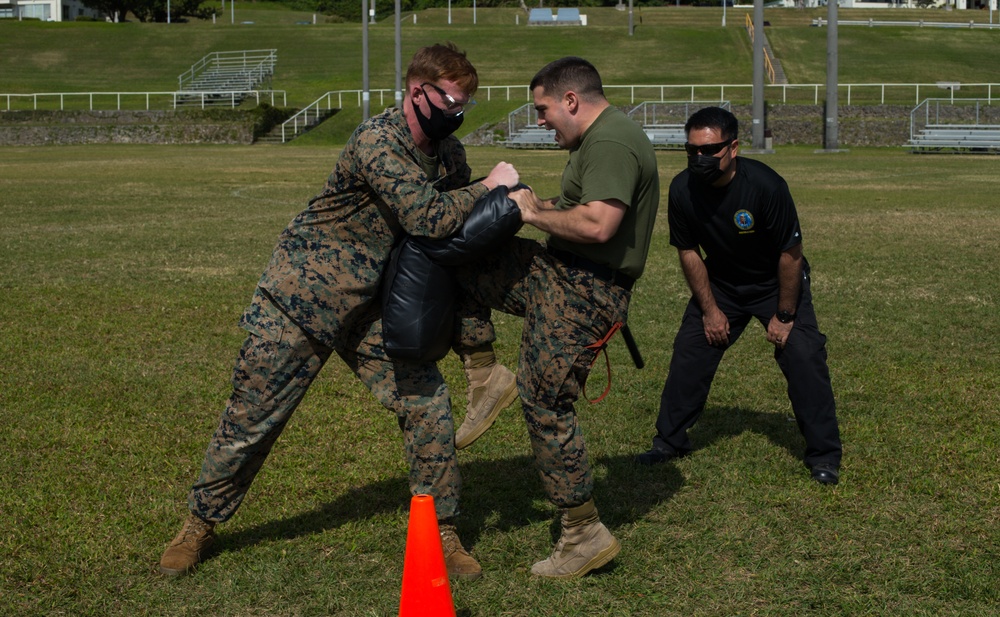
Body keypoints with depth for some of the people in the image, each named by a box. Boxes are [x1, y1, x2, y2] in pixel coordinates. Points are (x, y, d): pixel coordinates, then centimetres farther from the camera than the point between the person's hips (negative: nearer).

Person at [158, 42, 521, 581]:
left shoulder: (448, 154, 0)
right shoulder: (377, 141, -25)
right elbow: (427, 219, -34)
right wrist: (488, 186, -21)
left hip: (371, 309, 6)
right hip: (300, 298, -6)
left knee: (428, 404, -5)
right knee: (251, 418, 4)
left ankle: (439, 532, 10)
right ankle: (200, 525, 24)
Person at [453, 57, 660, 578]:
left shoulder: (610, 144, -20)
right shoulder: (600, 138, 16)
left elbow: (597, 224, -31)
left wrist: (533, 213, -17)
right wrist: (541, 204, 8)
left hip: (580, 292, -11)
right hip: (555, 273, 11)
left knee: (546, 404, -6)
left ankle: (585, 535, 5)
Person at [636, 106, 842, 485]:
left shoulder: (765, 185, -31)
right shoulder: (682, 190, -20)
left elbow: (790, 255, -21)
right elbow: (689, 252, -4)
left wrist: (784, 316, -15)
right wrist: (709, 309, -3)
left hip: (775, 283, -3)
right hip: (721, 284, 4)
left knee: (803, 356, -13)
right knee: (689, 353, 0)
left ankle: (824, 456, -1)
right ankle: (670, 442, 18)